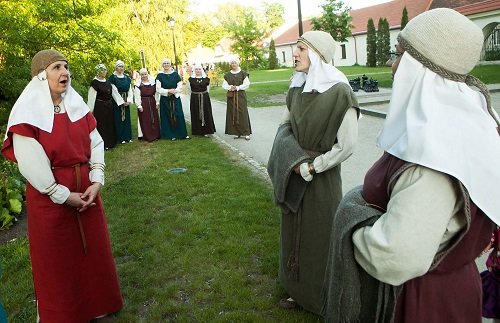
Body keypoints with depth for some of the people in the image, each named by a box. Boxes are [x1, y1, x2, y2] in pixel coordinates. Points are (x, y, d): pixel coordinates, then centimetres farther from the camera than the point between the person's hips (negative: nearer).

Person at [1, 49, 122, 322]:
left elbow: (96, 143, 2)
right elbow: (31, 164, -17)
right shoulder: (28, 113, -14)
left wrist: (96, 181, -8)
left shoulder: (76, 105, 2)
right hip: (50, 195, -5)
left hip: (86, 189, 5)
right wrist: (63, 195, -15)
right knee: (57, 258, 10)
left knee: (93, 250, 16)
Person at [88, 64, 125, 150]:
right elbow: (91, 97, -13)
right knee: (101, 125, 1)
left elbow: (115, 92, 9)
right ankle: (103, 144, 10)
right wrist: (90, 110, -12)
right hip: (99, 107, -7)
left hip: (109, 106, 7)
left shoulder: (108, 82, 6)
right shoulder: (94, 82, -13)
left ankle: (110, 142, 26)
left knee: (110, 123, 14)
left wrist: (122, 102, 6)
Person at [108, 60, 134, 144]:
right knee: (118, 119, -1)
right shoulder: (112, 77, -7)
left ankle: (127, 137, 16)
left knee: (126, 118, 9)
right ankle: (121, 138, 5)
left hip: (126, 101, 5)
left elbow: (130, 90, 8)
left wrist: (129, 100, -4)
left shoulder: (126, 77, 9)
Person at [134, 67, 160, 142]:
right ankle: (147, 136, 7)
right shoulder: (138, 84, -6)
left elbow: (156, 93, 8)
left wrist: (157, 102, 4)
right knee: (145, 120, 0)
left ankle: (155, 135, 20)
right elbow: (137, 96, -8)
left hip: (152, 102, 4)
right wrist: (139, 106, -12)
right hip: (143, 103, -4)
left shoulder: (153, 82, 5)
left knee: (154, 118, 9)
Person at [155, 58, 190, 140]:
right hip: (165, 100, -1)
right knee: (167, 117, 1)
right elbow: (158, 89, -7)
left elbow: (180, 86, 1)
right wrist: (168, 91, -15)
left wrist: (174, 91, -14)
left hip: (175, 99, 1)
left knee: (178, 115, 0)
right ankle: (171, 134, 9)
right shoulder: (160, 75, 0)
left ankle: (182, 134, 6)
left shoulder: (175, 74, 4)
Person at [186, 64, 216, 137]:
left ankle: (206, 131, 5)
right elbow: (187, 89, 10)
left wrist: (204, 94, 10)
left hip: (205, 99, 1)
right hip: (194, 100, -1)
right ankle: (197, 131, 9)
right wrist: (193, 96, 6)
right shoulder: (191, 79, 0)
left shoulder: (206, 79, 3)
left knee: (206, 114, 0)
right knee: (196, 115, 1)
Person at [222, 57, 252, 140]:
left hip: (241, 96, -2)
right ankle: (236, 132, 9)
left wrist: (238, 87, -14)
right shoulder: (227, 75, 9)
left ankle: (246, 133, -2)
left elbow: (247, 84, -4)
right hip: (231, 97, 3)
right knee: (233, 114, 1)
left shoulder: (243, 74, 2)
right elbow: (224, 85, 5)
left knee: (243, 114, -5)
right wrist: (230, 87, -14)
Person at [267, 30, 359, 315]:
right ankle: (299, 289, 39)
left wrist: (311, 166, -13)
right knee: (295, 232, 18)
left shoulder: (338, 92, -18)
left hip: (322, 178, -6)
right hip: (295, 175, 6)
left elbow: (347, 145, -18)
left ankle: (324, 297, 31)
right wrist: (293, 161, -5)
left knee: (320, 235, 9)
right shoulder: (298, 88, 2)